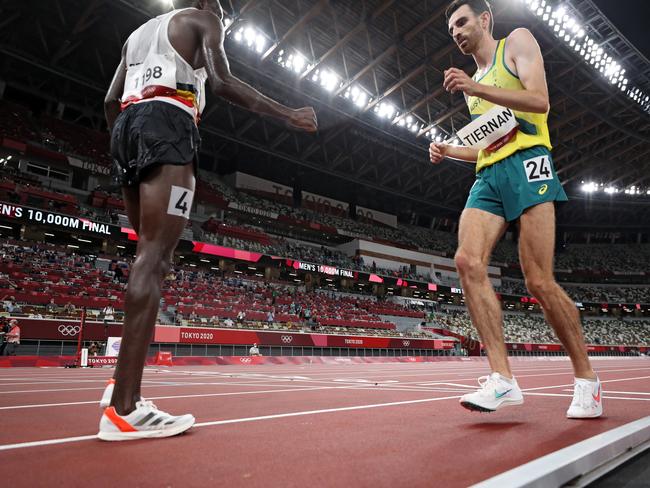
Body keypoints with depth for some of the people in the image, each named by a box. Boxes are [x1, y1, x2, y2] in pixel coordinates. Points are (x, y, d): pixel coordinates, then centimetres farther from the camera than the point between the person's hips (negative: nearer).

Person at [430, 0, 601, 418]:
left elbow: (540, 101, -6)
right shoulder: (474, 81, 29)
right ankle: (503, 378, -18)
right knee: (468, 261, -19)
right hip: (488, 177, 6)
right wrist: (449, 151, 14)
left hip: (526, 164, -6)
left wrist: (475, 88, -13)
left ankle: (587, 380, 8)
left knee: (540, 282, -11)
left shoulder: (517, 42, 12)